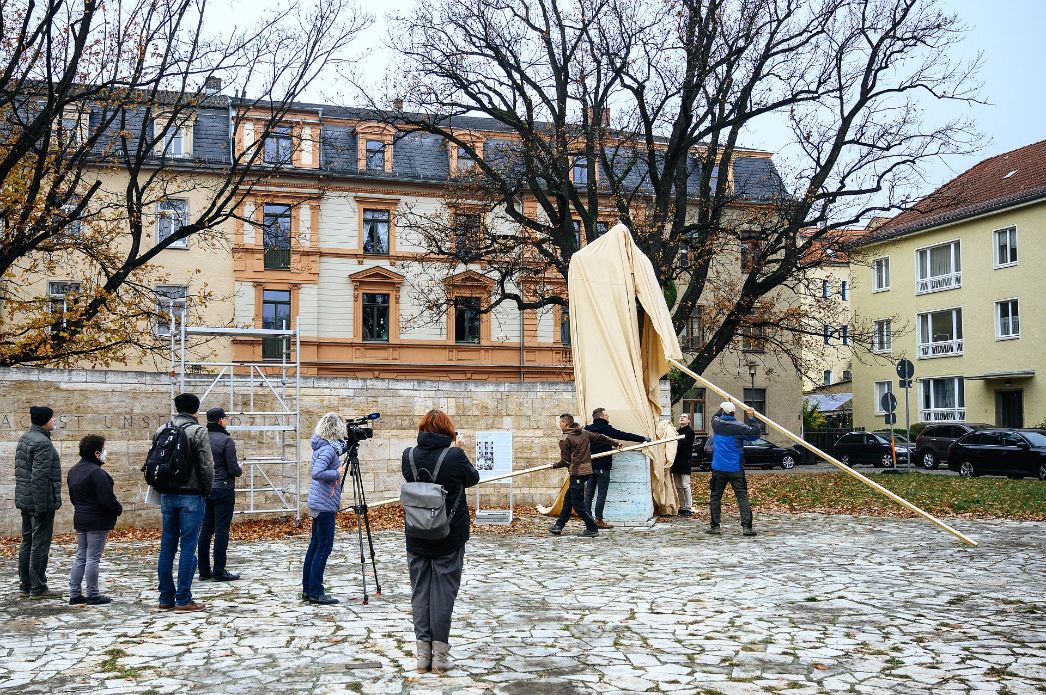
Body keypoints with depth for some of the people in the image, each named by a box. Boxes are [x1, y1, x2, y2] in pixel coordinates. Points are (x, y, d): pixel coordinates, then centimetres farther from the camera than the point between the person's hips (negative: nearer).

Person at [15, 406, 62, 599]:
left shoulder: (24, 439, 13)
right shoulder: (42, 443, -19)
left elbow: (20, 471, 18)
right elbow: (39, 477, -24)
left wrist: (22, 499, 21)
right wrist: (41, 506, -22)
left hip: (25, 500, 10)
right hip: (41, 501, -10)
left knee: (27, 543, 15)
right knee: (40, 544, -3)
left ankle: (25, 586, 22)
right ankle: (38, 588, 1)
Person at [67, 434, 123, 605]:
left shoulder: (73, 471, 10)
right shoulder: (97, 472, -20)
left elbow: (73, 497, 16)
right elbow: (107, 499, -22)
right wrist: (119, 509, -5)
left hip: (80, 519, 9)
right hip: (97, 521, -9)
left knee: (80, 557, 14)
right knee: (93, 558, -2)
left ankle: (75, 594, 17)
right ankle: (93, 596, 5)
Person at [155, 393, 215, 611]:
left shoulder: (161, 431, 8)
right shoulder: (198, 431, -10)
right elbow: (207, 466, -13)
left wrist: (161, 489, 16)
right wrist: (206, 491, 1)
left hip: (167, 495, 6)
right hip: (191, 496, -5)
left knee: (167, 547, 10)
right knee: (188, 548, -2)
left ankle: (166, 597, 15)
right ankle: (183, 599, 0)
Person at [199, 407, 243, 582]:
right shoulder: (226, 440, -13)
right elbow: (233, 469, -15)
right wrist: (240, 470, 6)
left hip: (205, 489, 7)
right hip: (223, 489, -7)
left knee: (206, 530, 11)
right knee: (221, 530, -3)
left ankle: (204, 570, 16)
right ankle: (219, 572, 0)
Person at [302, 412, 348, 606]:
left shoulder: (322, 446, 10)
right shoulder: (328, 449, -18)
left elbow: (341, 447, 32)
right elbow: (317, 473, -30)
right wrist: (337, 473, -18)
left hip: (318, 504, 10)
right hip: (325, 505, -10)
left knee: (315, 545, 13)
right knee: (324, 547, -5)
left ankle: (308, 589, 20)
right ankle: (315, 592, -2)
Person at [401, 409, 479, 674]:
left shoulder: (408, 455, -4)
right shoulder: (455, 456, -13)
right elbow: (473, 478, 4)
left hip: (417, 538, 3)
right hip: (449, 539, -3)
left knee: (420, 592, 11)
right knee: (443, 593, 4)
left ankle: (423, 652, 14)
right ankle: (440, 653, 8)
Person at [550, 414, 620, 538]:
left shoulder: (564, 439, -11)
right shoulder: (584, 433, 9)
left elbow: (565, 461, -8)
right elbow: (600, 437, 17)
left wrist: (555, 465, 11)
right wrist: (615, 443, 31)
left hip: (577, 473, -9)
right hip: (587, 470, 9)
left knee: (577, 503, -1)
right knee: (568, 499, 15)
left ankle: (592, 529, 2)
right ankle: (559, 525, 20)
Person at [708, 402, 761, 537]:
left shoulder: (716, 424, 1)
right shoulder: (738, 427, -10)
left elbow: (716, 416, 25)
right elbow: (756, 433, -3)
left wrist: (723, 408, 36)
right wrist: (752, 418, 5)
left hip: (718, 468, 2)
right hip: (736, 469, -2)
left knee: (715, 496, 11)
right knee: (742, 496, -1)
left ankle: (715, 526, 9)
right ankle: (746, 526, -9)